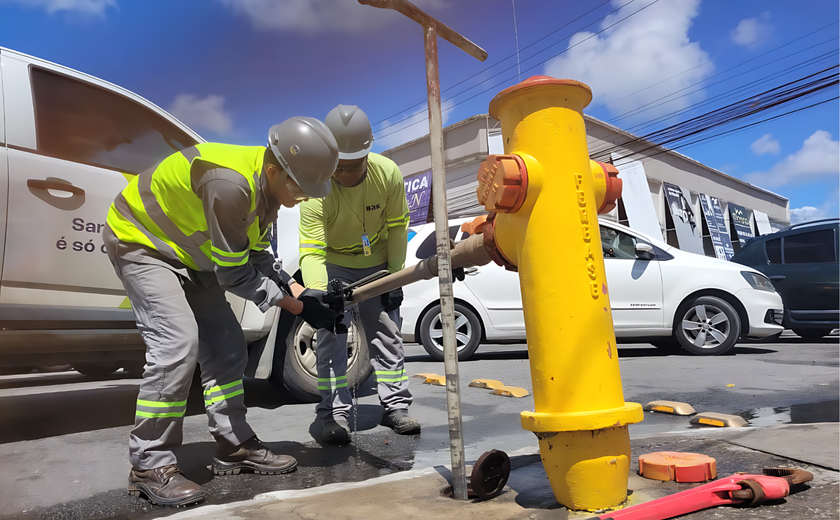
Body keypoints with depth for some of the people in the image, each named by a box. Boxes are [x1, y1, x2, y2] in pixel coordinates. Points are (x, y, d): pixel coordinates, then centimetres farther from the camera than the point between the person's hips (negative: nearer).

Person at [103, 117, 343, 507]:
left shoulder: (268, 186, -8)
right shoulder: (229, 184, -37)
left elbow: (257, 257, 0)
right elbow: (234, 274, -29)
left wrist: (302, 292, -13)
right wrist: (299, 308, -23)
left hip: (188, 254, 9)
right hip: (140, 241, -8)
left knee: (226, 346, 3)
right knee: (177, 342, -22)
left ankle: (235, 446, 14)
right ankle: (149, 465, -7)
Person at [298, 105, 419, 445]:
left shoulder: (388, 174, -22)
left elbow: (397, 226, -9)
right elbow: (311, 251, -34)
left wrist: (394, 276, -11)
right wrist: (318, 295, -51)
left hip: (376, 264, 3)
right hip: (333, 266, -2)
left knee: (387, 334, 5)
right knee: (331, 338, -9)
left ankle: (395, 406, 16)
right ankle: (335, 415, -1)